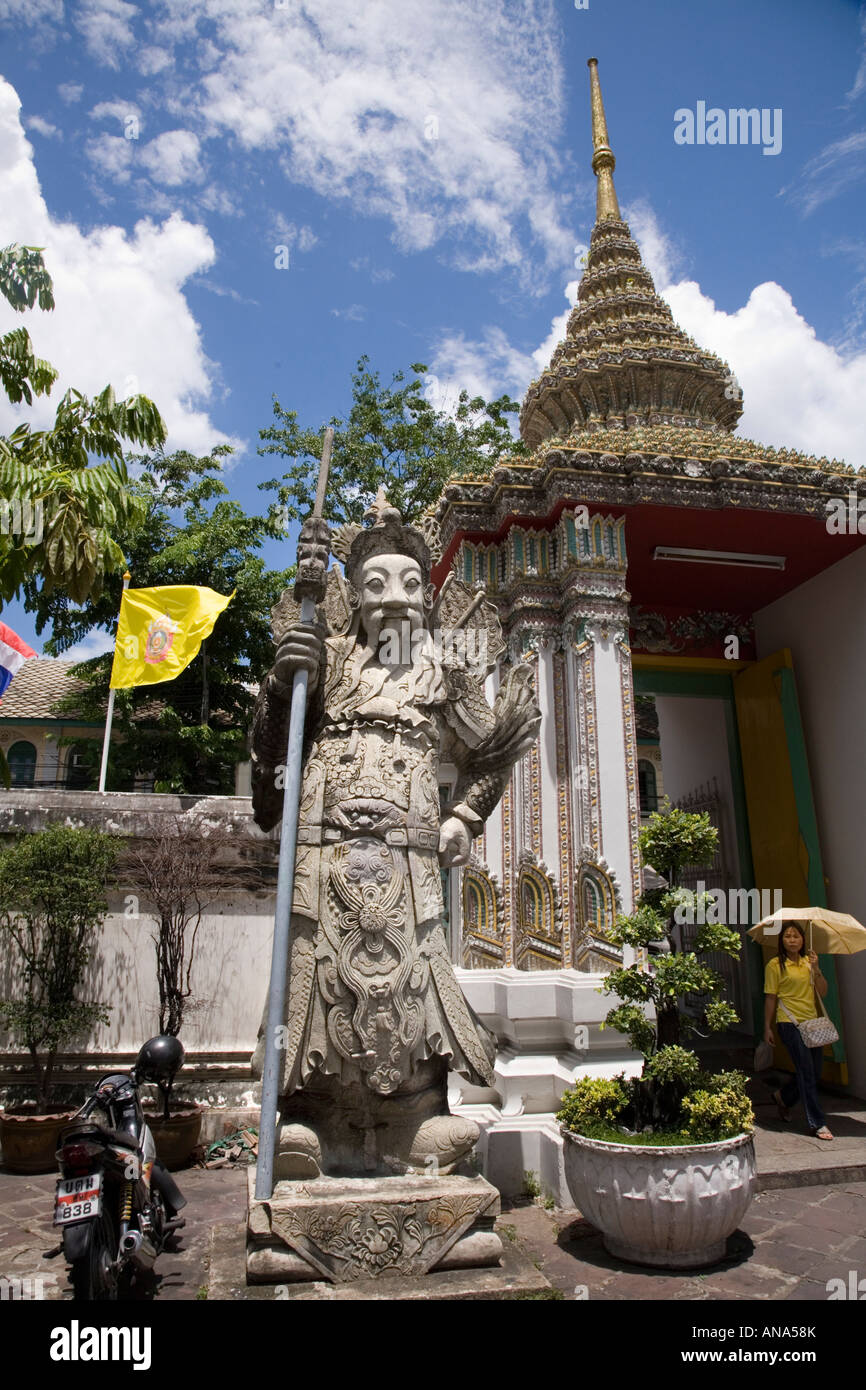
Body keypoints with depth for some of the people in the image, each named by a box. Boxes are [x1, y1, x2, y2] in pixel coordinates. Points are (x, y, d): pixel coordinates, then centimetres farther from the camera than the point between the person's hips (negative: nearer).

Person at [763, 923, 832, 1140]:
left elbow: (823, 992, 3)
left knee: (815, 1071, 11)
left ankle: (783, 1097, 35)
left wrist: (816, 969, -12)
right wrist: (767, 1028, -3)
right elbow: (770, 998, -2)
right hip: (789, 1022, -6)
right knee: (806, 1071, -9)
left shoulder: (808, 962, 11)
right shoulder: (775, 965, -4)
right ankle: (817, 1124, 0)